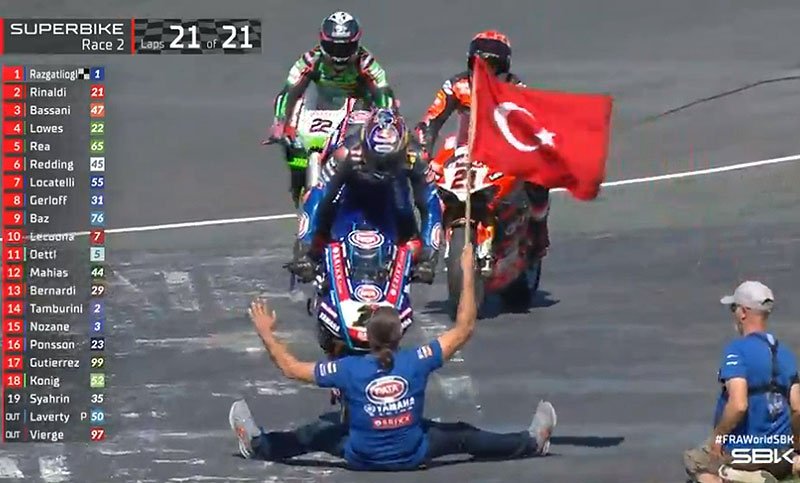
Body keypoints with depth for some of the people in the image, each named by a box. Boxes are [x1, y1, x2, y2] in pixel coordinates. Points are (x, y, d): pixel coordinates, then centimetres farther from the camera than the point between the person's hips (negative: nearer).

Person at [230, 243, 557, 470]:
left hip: (361, 458, -1)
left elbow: (291, 369, -12)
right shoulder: (417, 363, -21)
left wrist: (266, 334, 0)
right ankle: (532, 443, 33)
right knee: (461, 436, 19)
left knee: (317, 433, 23)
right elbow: (464, 330, -14)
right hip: (412, 457, 1)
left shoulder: (349, 369, -21)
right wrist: (468, 275, -9)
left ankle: (257, 445, 38)